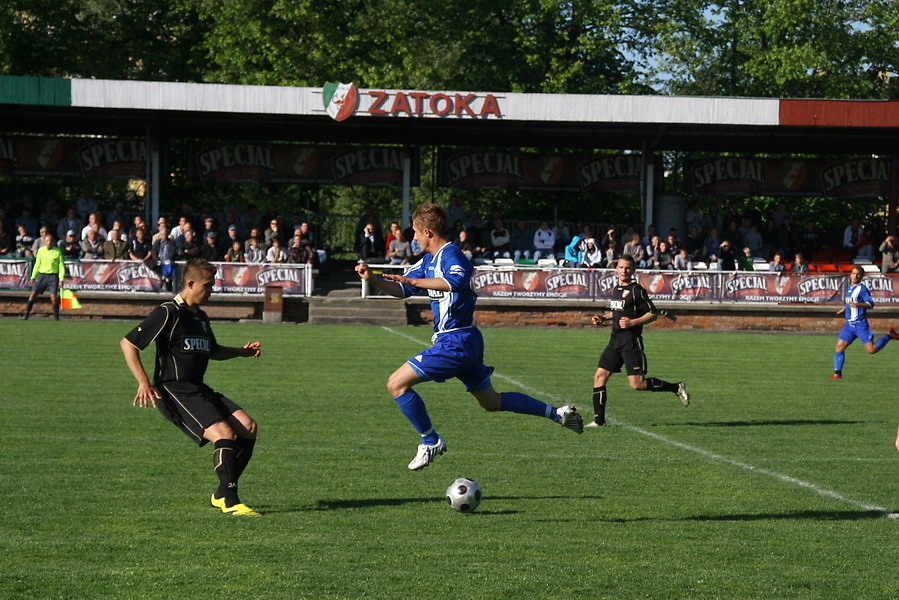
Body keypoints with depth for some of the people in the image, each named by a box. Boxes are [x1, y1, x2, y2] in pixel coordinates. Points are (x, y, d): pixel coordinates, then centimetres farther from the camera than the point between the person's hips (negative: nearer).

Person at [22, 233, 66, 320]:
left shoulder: (58, 251, -1)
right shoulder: (41, 250, 5)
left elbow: (61, 266, 1)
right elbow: (37, 265, 12)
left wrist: (61, 279, -6)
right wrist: (33, 277, 9)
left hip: (53, 276, -2)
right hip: (41, 275, 2)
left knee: (54, 296, -10)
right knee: (33, 294, -3)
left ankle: (56, 316, 3)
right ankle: (26, 314, 5)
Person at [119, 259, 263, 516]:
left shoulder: (201, 317, 18)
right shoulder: (168, 313, -9)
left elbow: (212, 351, 36)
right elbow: (128, 343, -12)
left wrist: (242, 351, 17)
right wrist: (144, 382, -19)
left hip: (198, 389, 9)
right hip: (173, 391, -9)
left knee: (248, 427, -3)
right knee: (224, 433, -24)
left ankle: (222, 494, 5)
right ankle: (229, 501, -19)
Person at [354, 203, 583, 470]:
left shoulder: (450, 254, -16)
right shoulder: (429, 260, 14)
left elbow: (455, 281, -39)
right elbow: (401, 290, 20)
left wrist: (414, 280, -41)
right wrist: (372, 278, 4)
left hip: (455, 342, -11)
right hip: (465, 341, 11)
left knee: (397, 384, -10)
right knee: (491, 401, 20)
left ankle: (430, 442, -1)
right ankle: (558, 414, 23)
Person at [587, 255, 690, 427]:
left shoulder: (636, 290, -9)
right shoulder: (617, 289, 16)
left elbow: (653, 314, -10)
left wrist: (633, 322, -20)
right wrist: (603, 317, 16)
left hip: (631, 341, -8)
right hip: (615, 340, 8)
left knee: (637, 384, -11)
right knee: (599, 376, 1)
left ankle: (677, 388, 6)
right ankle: (599, 420, 5)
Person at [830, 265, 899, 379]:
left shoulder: (862, 288, -11)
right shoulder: (850, 287, 13)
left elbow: (870, 304, -19)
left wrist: (858, 304, -34)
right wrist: (844, 308, 36)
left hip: (860, 324, -7)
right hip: (849, 324, 7)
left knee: (871, 350, -8)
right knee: (839, 347, -5)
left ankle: (889, 335, 15)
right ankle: (837, 373, 0)